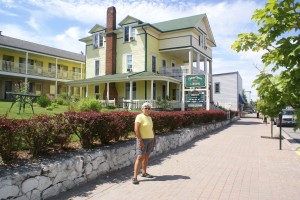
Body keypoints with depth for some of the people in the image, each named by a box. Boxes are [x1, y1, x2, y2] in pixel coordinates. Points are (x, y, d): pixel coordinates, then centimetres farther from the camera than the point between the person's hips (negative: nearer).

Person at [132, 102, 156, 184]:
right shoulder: (139, 117, -11)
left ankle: (144, 173, 24)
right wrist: (140, 140, -22)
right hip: (142, 139, -7)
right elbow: (136, 129, -19)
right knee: (140, 157, -12)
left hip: (150, 140, 7)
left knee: (146, 157, 12)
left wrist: (154, 139, 15)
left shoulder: (149, 118, 13)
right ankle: (135, 177, -10)